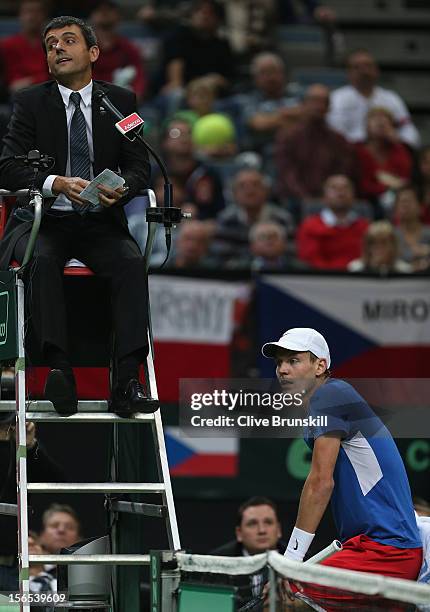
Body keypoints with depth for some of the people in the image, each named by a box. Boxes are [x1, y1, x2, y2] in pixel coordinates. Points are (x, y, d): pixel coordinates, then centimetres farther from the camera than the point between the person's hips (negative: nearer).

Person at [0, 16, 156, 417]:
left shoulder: (121, 102, 10)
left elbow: (139, 167, 4)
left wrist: (121, 187, -21)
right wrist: (57, 183, -26)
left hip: (100, 222, 1)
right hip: (44, 219, -1)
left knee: (131, 262, -29)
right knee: (42, 261, -34)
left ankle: (126, 381, -38)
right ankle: (58, 369, -44)